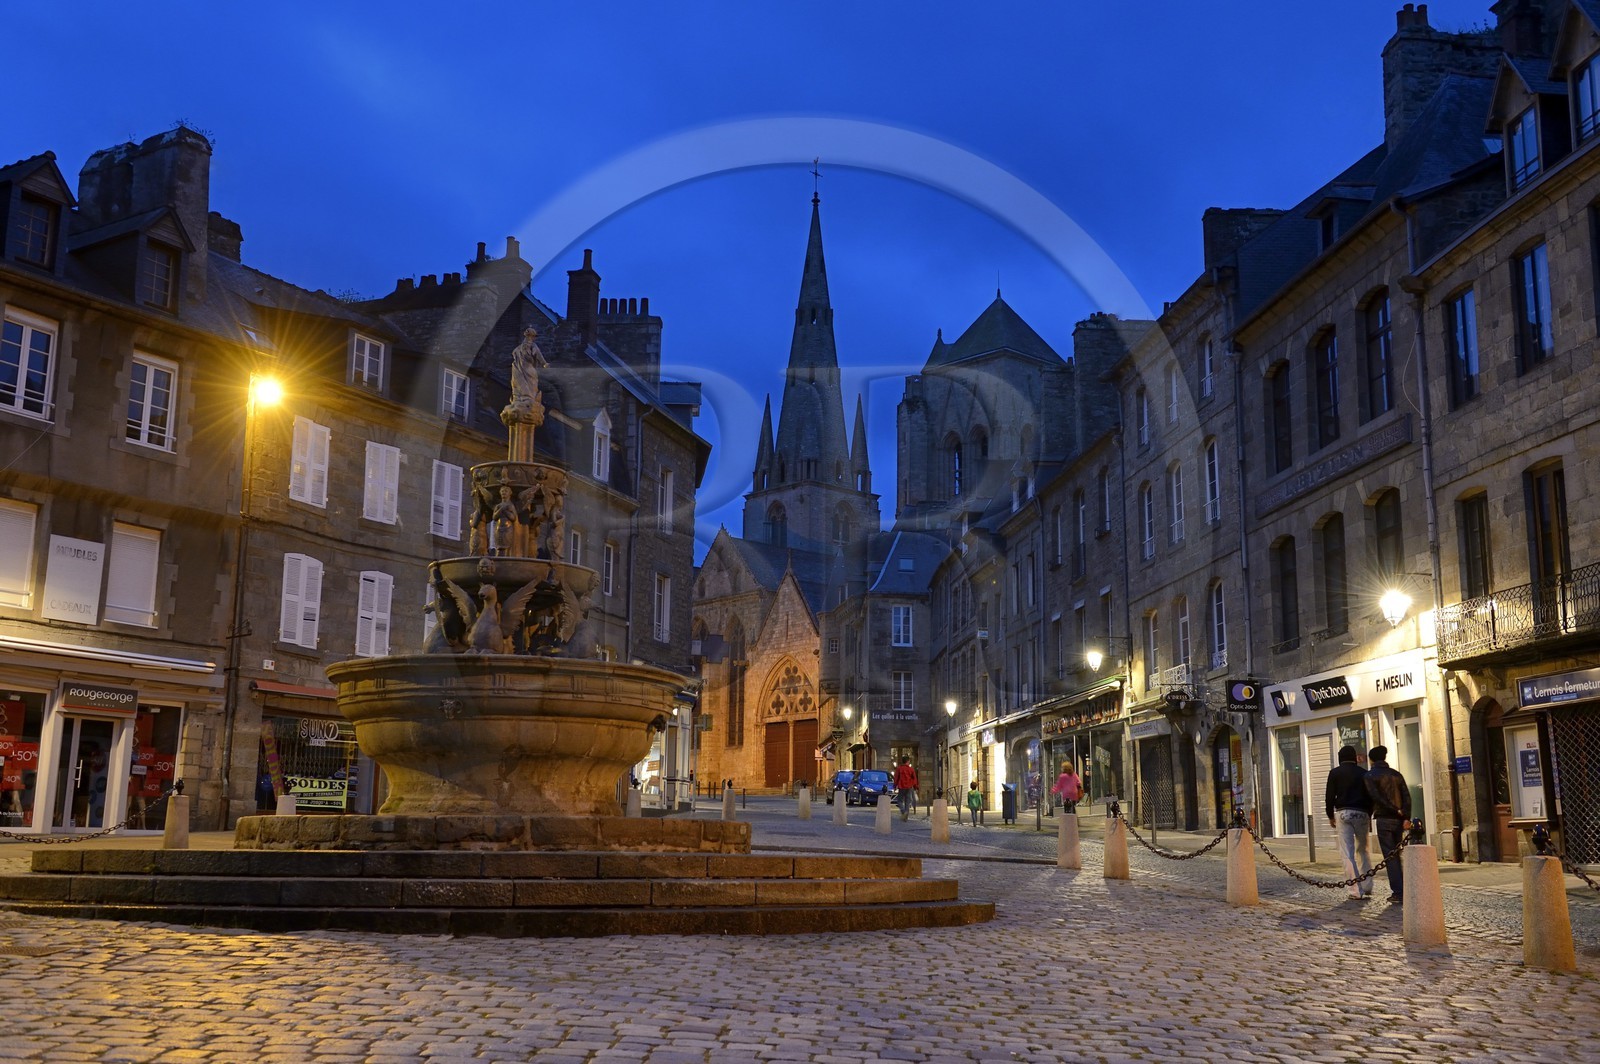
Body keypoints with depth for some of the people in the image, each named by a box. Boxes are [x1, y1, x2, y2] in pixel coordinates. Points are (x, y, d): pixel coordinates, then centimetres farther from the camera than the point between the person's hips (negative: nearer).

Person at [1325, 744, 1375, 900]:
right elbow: (1371, 796, 9)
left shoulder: (1335, 773, 3)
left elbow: (1330, 797, 0)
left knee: (1347, 853, -3)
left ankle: (1357, 891, -9)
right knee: (1363, 850, 16)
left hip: (1344, 813, -3)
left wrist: (1331, 816, 12)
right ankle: (1367, 887, 14)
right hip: (1362, 814, 3)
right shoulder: (1364, 773, 9)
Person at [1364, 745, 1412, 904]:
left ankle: (1398, 892, -9)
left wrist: (1395, 810, -12)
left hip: (1383, 818, -5)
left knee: (1390, 856, -4)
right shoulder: (1396, 774, 13)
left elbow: (1376, 796, -15)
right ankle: (1402, 890, 15)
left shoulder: (1370, 775, -1)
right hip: (1398, 819, 5)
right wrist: (1406, 817, -5)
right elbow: (1407, 797, 3)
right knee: (1397, 855, 15)